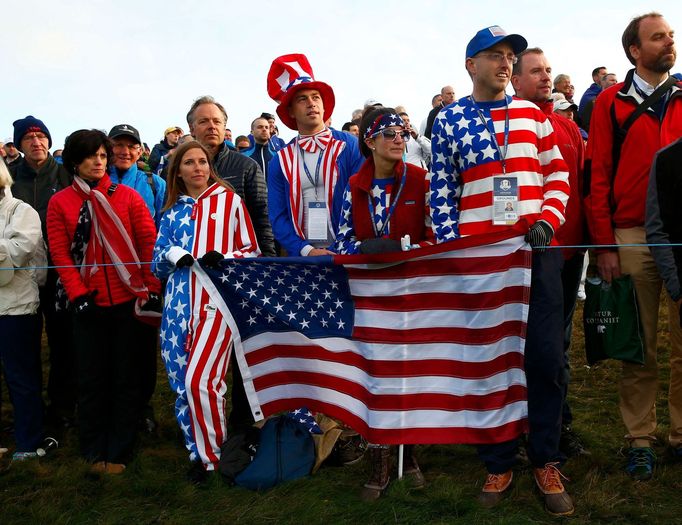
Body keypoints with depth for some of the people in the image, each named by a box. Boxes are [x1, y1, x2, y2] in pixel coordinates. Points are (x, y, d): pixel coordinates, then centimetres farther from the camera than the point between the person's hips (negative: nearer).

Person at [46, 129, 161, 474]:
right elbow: (60, 253, 0)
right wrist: (77, 293, -9)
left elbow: (149, 242, 0)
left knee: (126, 377, 7)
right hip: (88, 303, 0)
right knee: (91, 378, 8)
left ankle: (119, 450, 18)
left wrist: (152, 289, -6)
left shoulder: (128, 196, 3)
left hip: (129, 300, 0)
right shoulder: (60, 202, 5)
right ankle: (94, 450, 22)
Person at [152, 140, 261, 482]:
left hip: (216, 300, -4)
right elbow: (157, 263, 17)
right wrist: (173, 254, -6)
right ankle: (198, 453, 21)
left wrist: (224, 258, -14)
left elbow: (252, 250, 5)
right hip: (179, 302, 5)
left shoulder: (229, 200, 7)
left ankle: (213, 453, 7)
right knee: (181, 383, 5)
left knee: (199, 380, -14)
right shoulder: (172, 211, 17)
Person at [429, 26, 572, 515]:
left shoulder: (531, 113, 12)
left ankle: (546, 461, 17)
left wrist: (547, 219, -5)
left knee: (546, 357, 0)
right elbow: (441, 192, 5)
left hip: (536, 249, 1)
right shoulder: (448, 120, 6)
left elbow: (558, 173, 12)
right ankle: (498, 463, 19)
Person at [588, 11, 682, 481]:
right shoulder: (612, 101, 5)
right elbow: (599, 176, 1)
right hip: (633, 238, -2)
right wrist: (605, 245, -5)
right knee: (639, 346, 5)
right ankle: (640, 438, 16)